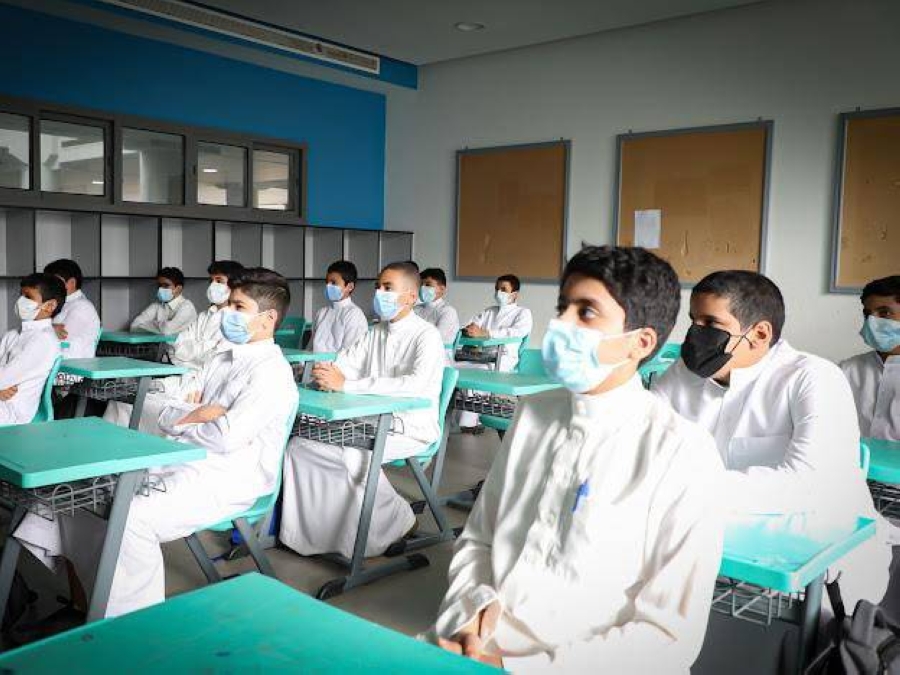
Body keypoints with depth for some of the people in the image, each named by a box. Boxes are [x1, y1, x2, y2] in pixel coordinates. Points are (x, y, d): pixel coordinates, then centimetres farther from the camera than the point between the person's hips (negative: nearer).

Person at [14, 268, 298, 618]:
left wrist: (182, 422, -1)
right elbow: (167, 416, 16)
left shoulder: (272, 372, -9)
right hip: (178, 463, 9)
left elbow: (227, 438, -20)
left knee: (134, 516, -29)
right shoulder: (220, 361, 19)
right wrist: (193, 415, -7)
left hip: (224, 479, -9)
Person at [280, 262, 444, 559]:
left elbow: (416, 384, -29)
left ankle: (398, 522, -7)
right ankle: (311, 530, 5)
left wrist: (346, 385, -33)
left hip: (410, 428, -7)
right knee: (300, 444, -6)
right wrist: (325, 373, -18)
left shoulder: (427, 336, -12)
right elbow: (346, 362, 8)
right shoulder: (376, 333, 13)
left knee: (356, 456, -31)